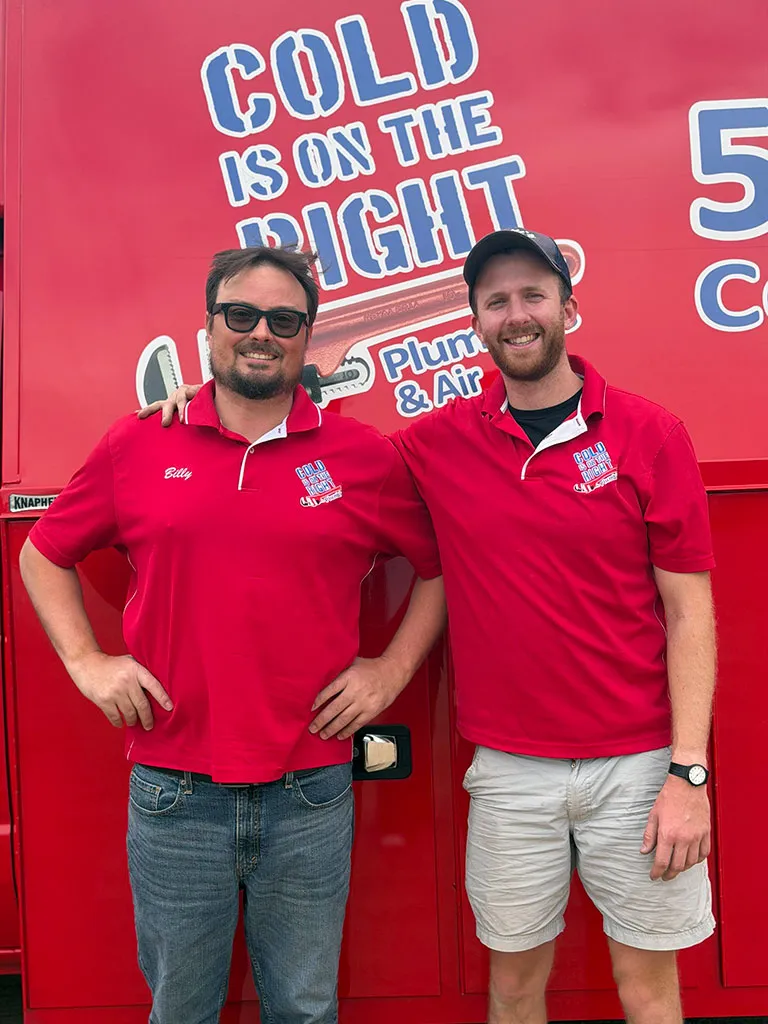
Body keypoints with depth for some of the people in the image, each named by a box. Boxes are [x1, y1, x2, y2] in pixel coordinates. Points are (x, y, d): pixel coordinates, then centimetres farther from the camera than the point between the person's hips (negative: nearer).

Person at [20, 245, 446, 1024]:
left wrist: (393, 668, 0)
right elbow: (43, 554, 12)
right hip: (172, 794, 1)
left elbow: (440, 566, 9)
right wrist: (86, 660, 1)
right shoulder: (135, 447, 0)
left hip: (310, 797, 0)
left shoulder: (366, 457, -2)